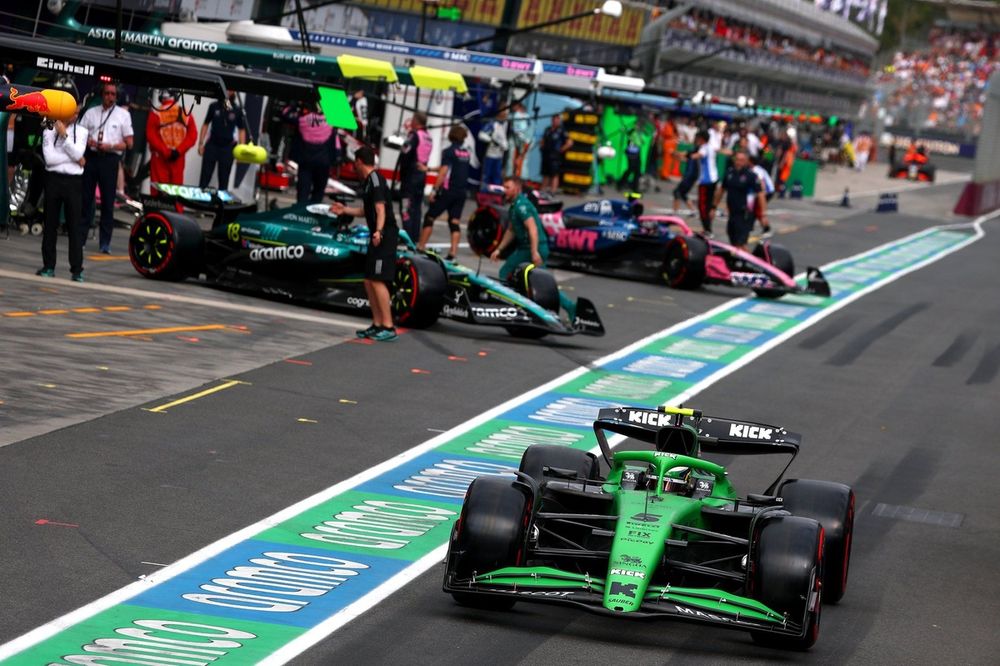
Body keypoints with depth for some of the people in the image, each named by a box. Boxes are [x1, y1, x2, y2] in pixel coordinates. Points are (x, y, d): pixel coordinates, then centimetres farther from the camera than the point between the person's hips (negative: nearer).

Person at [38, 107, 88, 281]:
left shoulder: (81, 132, 7)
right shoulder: (49, 131, 4)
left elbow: (78, 154, -8)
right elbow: (49, 158, -8)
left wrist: (64, 135, -10)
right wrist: (74, 158, -6)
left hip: (73, 181, 0)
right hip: (53, 179, 0)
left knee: (74, 226, -2)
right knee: (50, 223, 5)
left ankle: (77, 269, -1)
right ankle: (48, 266, 13)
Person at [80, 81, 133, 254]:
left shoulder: (123, 115, 6)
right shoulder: (91, 113, 13)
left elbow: (128, 143, 3)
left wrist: (110, 146, -13)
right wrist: (87, 141, -8)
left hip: (110, 159, -2)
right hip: (90, 157, 2)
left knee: (108, 201, 0)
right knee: (86, 198, 4)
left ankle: (105, 242, 4)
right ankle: (79, 238, 9)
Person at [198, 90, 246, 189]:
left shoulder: (237, 110, -2)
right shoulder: (214, 106, -1)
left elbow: (242, 130, 4)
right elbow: (206, 124, 8)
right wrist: (201, 143, 4)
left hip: (227, 148, 0)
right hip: (212, 145, 0)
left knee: (223, 180, 6)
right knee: (205, 178, 1)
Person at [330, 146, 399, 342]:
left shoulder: (375, 179, -12)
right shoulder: (367, 181, 17)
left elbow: (380, 209, -25)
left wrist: (379, 231, -39)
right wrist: (344, 210, 39)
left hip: (385, 236, -10)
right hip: (376, 236, 10)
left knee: (378, 281, -14)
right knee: (369, 281, 11)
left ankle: (388, 327, -15)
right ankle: (377, 325, 17)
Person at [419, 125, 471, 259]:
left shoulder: (448, 152, -9)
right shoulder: (466, 154, 13)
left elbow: (443, 172, -17)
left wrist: (434, 190, -14)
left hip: (448, 191, -6)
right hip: (461, 192, 6)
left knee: (429, 217, 6)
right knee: (454, 222, 4)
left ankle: (421, 247, 7)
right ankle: (453, 252, -6)